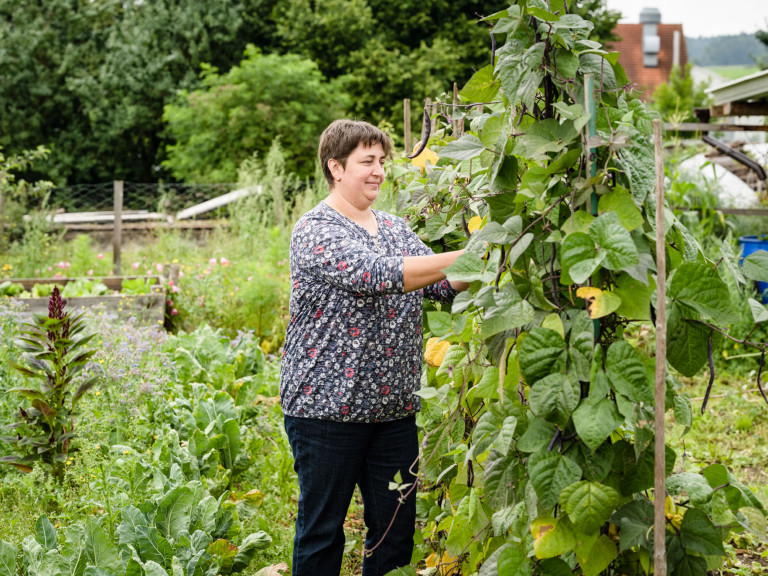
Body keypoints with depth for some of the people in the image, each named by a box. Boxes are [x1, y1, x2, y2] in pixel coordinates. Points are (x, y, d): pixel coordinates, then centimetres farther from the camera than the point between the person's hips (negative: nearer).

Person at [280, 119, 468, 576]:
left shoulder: (395, 227, 14)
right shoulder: (315, 231, -10)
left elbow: (444, 286, 9)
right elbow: (377, 276, -24)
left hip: (393, 409, 7)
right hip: (327, 407, -6)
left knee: (397, 530, 9)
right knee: (322, 532, 5)